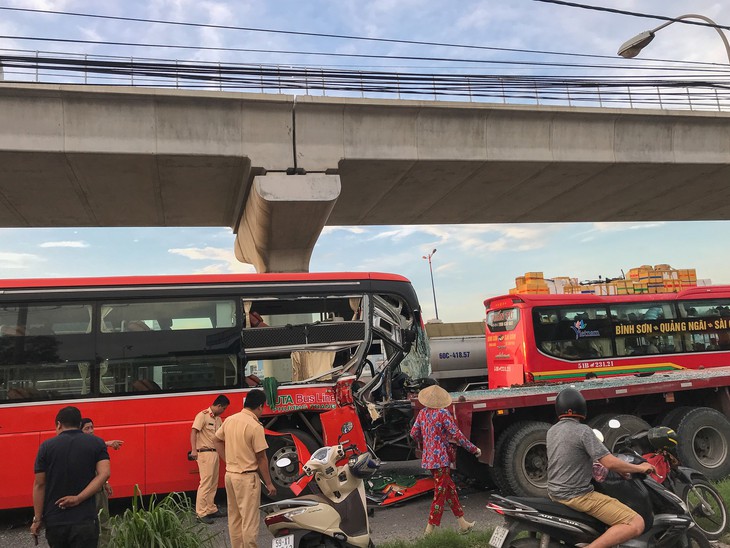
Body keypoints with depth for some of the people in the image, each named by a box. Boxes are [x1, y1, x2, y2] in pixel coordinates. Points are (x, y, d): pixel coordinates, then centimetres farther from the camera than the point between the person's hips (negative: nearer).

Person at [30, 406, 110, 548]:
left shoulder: (46, 446, 1)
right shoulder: (96, 443, 1)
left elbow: (39, 484, 0)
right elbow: (104, 473, -12)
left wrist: (37, 519, 4)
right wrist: (78, 498, -12)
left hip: (54, 521, 2)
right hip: (84, 520, -2)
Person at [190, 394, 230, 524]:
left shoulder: (218, 419, 15)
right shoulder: (202, 415, -10)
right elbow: (194, 432, -17)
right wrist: (193, 450, -26)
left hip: (215, 453, 9)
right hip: (205, 453, -9)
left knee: (213, 483, 13)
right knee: (205, 483, -8)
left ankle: (211, 509, 22)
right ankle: (201, 513, -2)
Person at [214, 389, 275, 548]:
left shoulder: (230, 420, 2)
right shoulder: (255, 426, -19)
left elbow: (218, 441, 15)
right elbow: (262, 459, -14)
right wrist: (269, 483, -6)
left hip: (230, 474, 7)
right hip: (247, 477, -7)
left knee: (234, 518, 17)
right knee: (249, 520, 1)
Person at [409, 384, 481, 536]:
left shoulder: (422, 413, 3)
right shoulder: (443, 414, -15)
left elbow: (414, 433, 10)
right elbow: (457, 435, -14)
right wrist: (473, 449, -4)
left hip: (428, 458, 7)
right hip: (441, 458, -7)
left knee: (450, 488, 16)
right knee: (440, 493, 2)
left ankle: (462, 523, 23)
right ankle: (430, 529, 5)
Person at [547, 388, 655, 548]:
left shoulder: (552, 431, 8)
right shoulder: (582, 430, -16)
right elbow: (610, 463, -19)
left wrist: (593, 464, 26)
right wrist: (639, 468, -3)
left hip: (555, 492, 9)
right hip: (577, 496, -8)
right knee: (636, 524, -11)